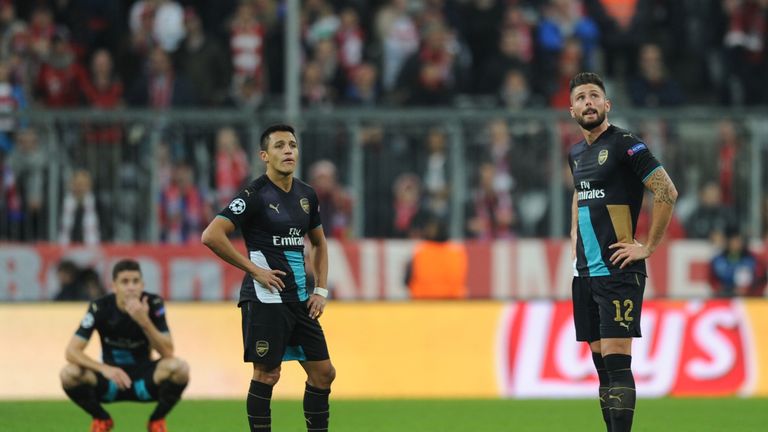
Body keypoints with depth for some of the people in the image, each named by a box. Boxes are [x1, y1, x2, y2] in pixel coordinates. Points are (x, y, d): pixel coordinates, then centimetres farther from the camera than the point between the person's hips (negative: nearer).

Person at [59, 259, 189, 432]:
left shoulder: (153, 304, -14)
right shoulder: (100, 307, -16)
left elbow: (167, 353, -21)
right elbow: (72, 352, -22)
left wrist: (144, 321, -35)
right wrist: (104, 369, -38)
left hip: (144, 380, 0)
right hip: (110, 377, 0)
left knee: (179, 367, -31)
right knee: (69, 374, -29)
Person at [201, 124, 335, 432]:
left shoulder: (306, 195, 11)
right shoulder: (255, 195, -11)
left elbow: (319, 243, 25)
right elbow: (211, 236, -19)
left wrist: (321, 290, 13)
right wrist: (254, 269, -16)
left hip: (299, 299, 7)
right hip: (266, 299, -7)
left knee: (323, 372, 7)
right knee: (267, 375, -5)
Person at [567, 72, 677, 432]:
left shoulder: (624, 145, -9)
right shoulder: (577, 154, 15)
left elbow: (667, 192, -14)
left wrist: (649, 247, -13)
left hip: (617, 271, -8)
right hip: (585, 273, 8)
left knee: (616, 361, -13)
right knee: (601, 362, 7)